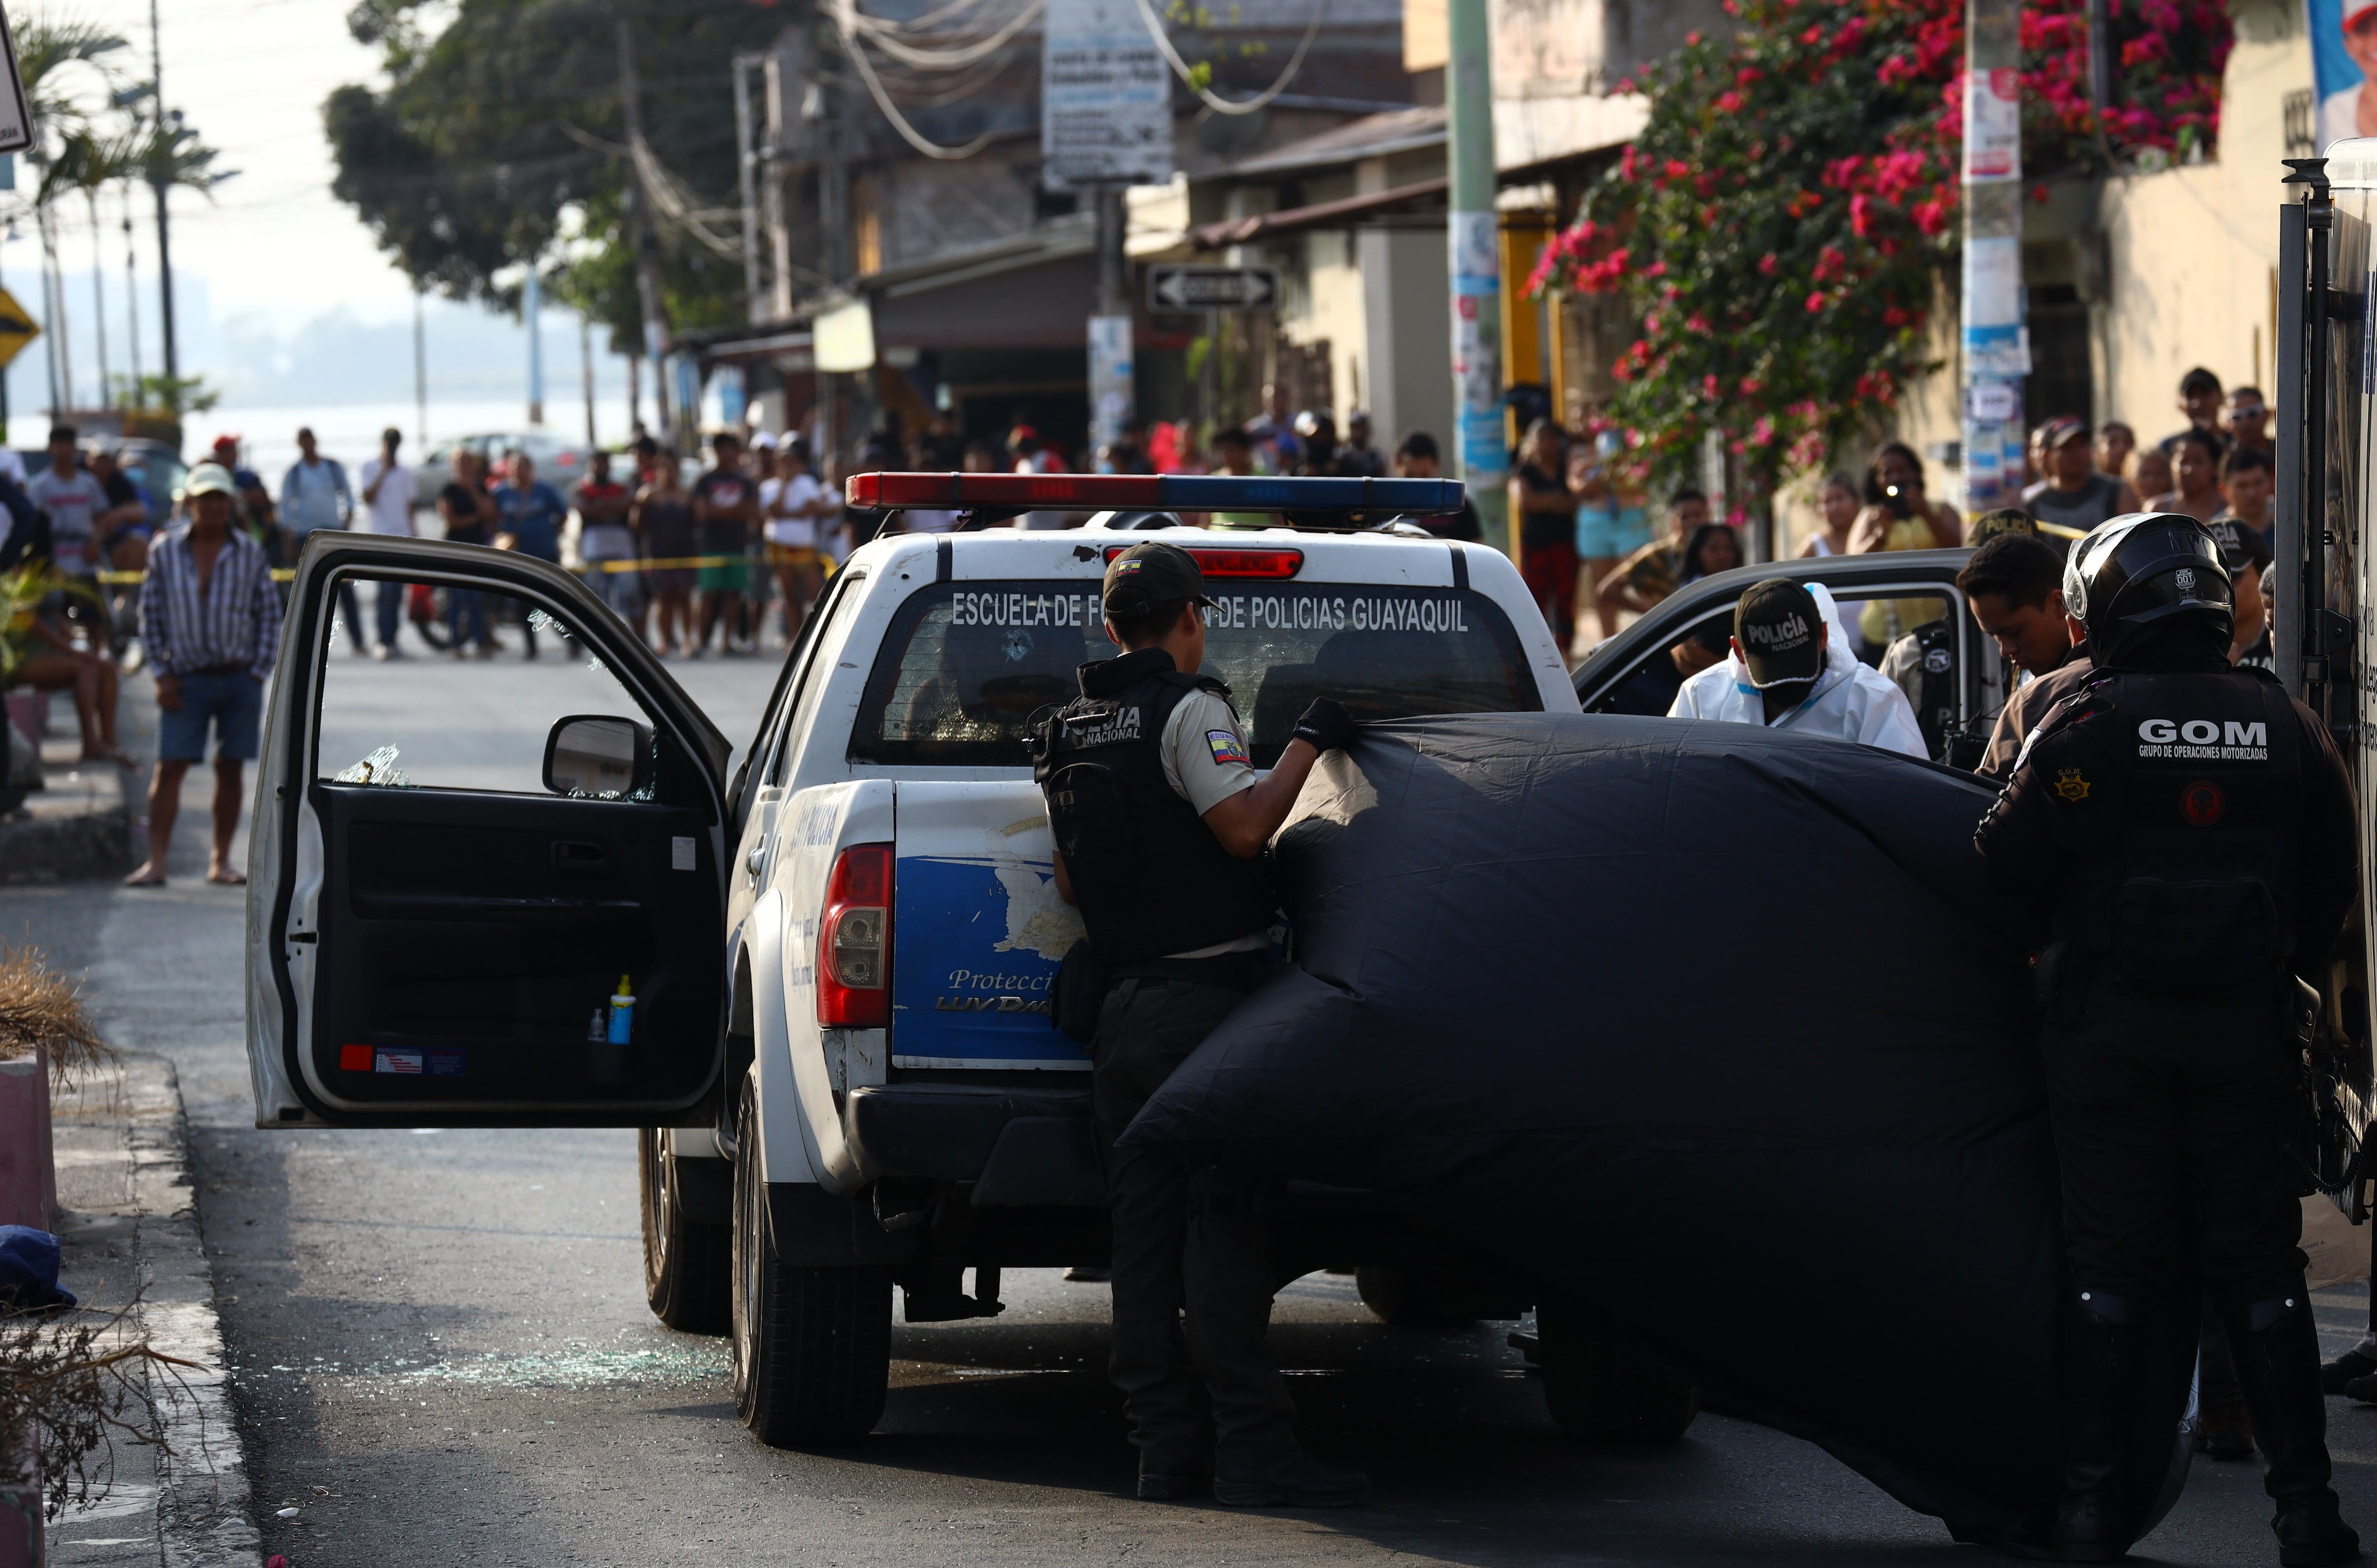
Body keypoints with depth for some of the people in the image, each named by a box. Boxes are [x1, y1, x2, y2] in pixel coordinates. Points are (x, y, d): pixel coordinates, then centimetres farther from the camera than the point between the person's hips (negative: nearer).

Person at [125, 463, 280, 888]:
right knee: (169, 768, -7)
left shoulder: (251, 553, 3)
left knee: (231, 769, 5)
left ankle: (221, 861, 14)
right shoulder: (166, 551, 2)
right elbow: (150, 615, 5)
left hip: (240, 678, 1)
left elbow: (270, 617, 7)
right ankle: (155, 862, -8)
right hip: (186, 678, -1)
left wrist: (258, 674, -2)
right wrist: (162, 675, -3)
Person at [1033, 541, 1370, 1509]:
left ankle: (1162, 1447, 6)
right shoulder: (1188, 710, -10)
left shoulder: (1069, 736, 15)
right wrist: (1310, 742, -9)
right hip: (1206, 997, -8)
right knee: (1223, 1227, -9)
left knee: (1143, 1231, 7)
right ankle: (1252, 1449, -11)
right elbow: (1245, 826, -20)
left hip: (1123, 1006, 8)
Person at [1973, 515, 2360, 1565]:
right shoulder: (2285, 728, 4)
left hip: (2110, 1026, -2)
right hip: (2247, 1031, 2)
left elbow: (2007, 863, -8)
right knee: (2259, 1262, 6)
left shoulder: (2086, 725, -8)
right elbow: (2332, 885, 10)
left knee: (2111, 1262, 4)